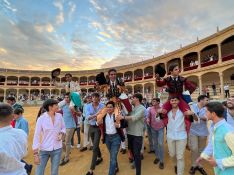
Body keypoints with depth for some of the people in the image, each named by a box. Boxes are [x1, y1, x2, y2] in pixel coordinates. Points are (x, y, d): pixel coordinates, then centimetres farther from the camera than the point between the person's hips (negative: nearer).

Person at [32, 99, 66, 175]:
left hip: (57, 149, 3)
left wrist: (62, 134, -12)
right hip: (44, 150, -2)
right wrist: (35, 154, -12)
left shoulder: (59, 116, -5)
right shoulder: (41, 119, -13)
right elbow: (36, 136, -11)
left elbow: (63, 128, 9)